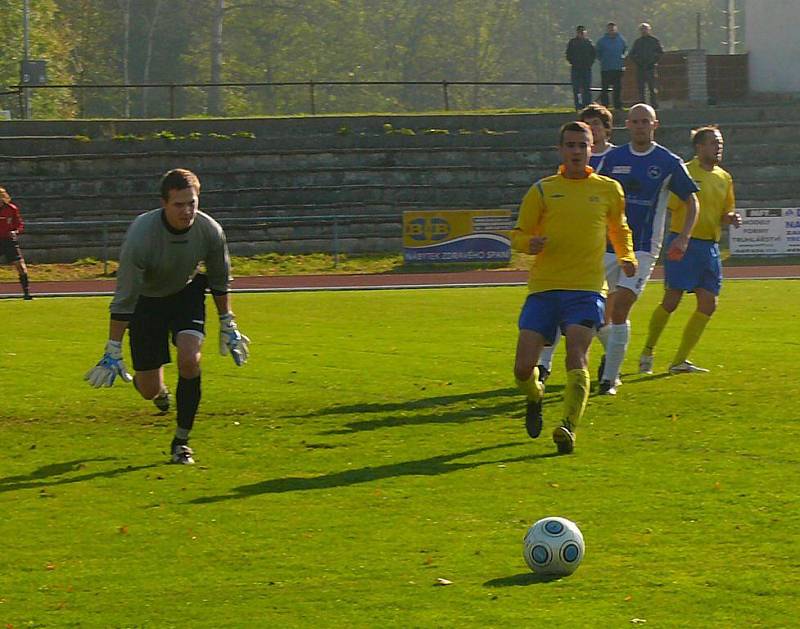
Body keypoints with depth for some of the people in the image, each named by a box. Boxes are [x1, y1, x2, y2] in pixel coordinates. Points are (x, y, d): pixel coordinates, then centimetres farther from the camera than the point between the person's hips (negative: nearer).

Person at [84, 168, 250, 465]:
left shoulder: (210, 231, -22)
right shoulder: (140, 236, -33)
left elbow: (220, 280, -1)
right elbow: (124, 298, -27)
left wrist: (227, 326, 8)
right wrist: (113, 351, -26)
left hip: (187, 295, 2)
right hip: (147, 303, -2)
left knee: (189, 359, -24)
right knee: (148, 390, -2)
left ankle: (181, 441, -6)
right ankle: (159, 389, 40)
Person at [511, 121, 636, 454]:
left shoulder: (608, 189, 12)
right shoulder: (543, 190, 8)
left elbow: (620, 230, 28)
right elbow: (518, 235, 11)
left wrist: (627, 257, 9)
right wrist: (530, 243, -13)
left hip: (586, 289, -1)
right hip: (543, 288, 1)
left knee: (577, 357, -21)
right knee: (523, 366, -5)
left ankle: (568, 427, -26)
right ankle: (534, 398, 28)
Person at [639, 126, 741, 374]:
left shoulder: (724, 178, 14)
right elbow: (667, 207, -8)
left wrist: (731, 218, 1)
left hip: (710, 246, 7)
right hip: (683, 243, -7)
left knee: (708, 304, 0)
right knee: (671, 300, -7)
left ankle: (679, 361, 7)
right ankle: (647, 352, 12)